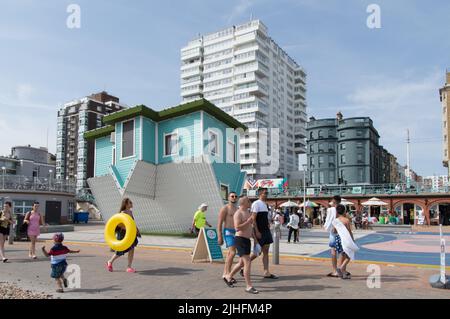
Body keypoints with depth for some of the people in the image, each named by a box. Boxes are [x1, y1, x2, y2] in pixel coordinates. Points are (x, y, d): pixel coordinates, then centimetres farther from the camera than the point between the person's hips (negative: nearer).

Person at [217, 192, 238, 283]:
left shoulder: (237, 209, 16)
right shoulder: (225, 208, -5)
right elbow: (219, 223, -9)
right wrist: (219, 236, -15)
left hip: (236, 232, 7)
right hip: (228, 232, -7)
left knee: (230, 253, 10)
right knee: (232, 252, -18)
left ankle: (225, 273, 18)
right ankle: (228, 273, -11)